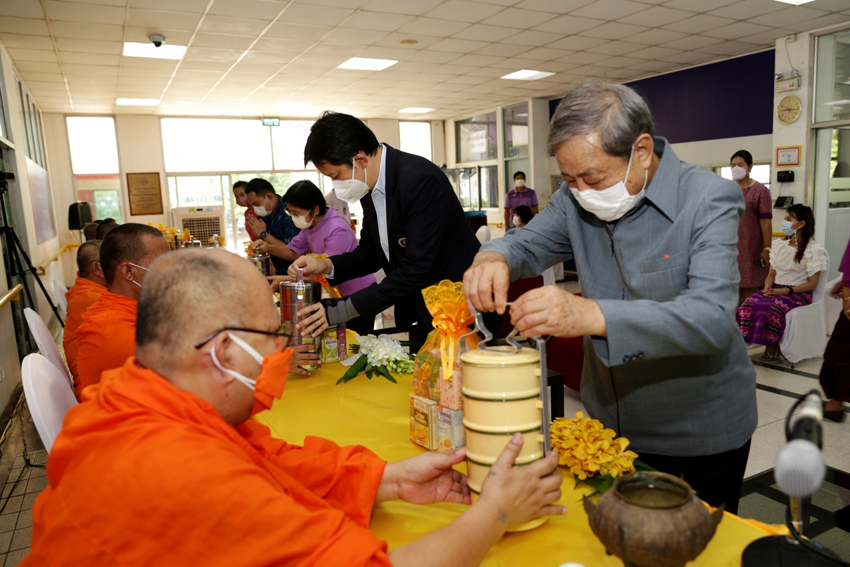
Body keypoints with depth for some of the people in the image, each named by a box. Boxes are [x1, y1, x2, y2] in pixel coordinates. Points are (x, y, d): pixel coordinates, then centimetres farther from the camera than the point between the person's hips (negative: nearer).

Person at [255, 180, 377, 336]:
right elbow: (294, 251, 12)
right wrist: (269, 248, -7)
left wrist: (284, 280, -27)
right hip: (339, 294, 9)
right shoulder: (310, 225, 1)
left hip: (359, 295, -9)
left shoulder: (337, 231, -28)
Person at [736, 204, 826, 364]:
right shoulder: (778, 244, 15)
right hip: (775, 290, 5)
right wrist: (767, 288, -8)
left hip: (799, 293, -5)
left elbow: (812, 284, -6)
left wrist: (785, 291, -18)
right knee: (748, 304, -27)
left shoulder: (814, 250, -3)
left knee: (774, 308, -37)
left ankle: (772, 349, -19)